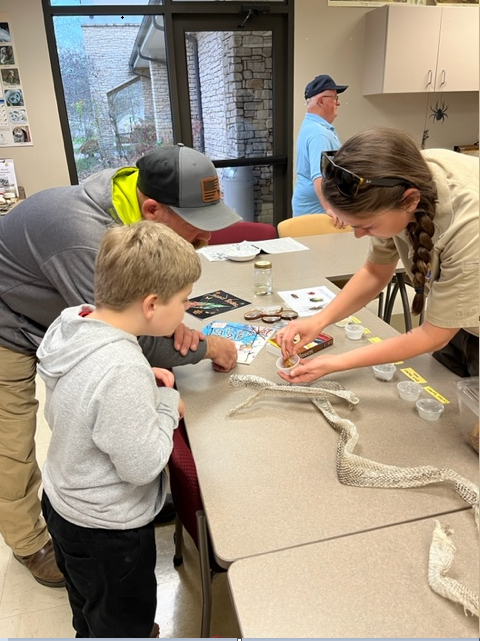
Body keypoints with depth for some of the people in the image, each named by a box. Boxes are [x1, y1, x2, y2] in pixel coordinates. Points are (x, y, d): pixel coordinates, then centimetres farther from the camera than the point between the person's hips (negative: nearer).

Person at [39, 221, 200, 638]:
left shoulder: (71, 323, -12)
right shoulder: (123, 370, -38)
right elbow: (142, 466, -29)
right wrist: (167, 404, -16)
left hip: (64, 503, 8)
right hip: (108, 532, -8)